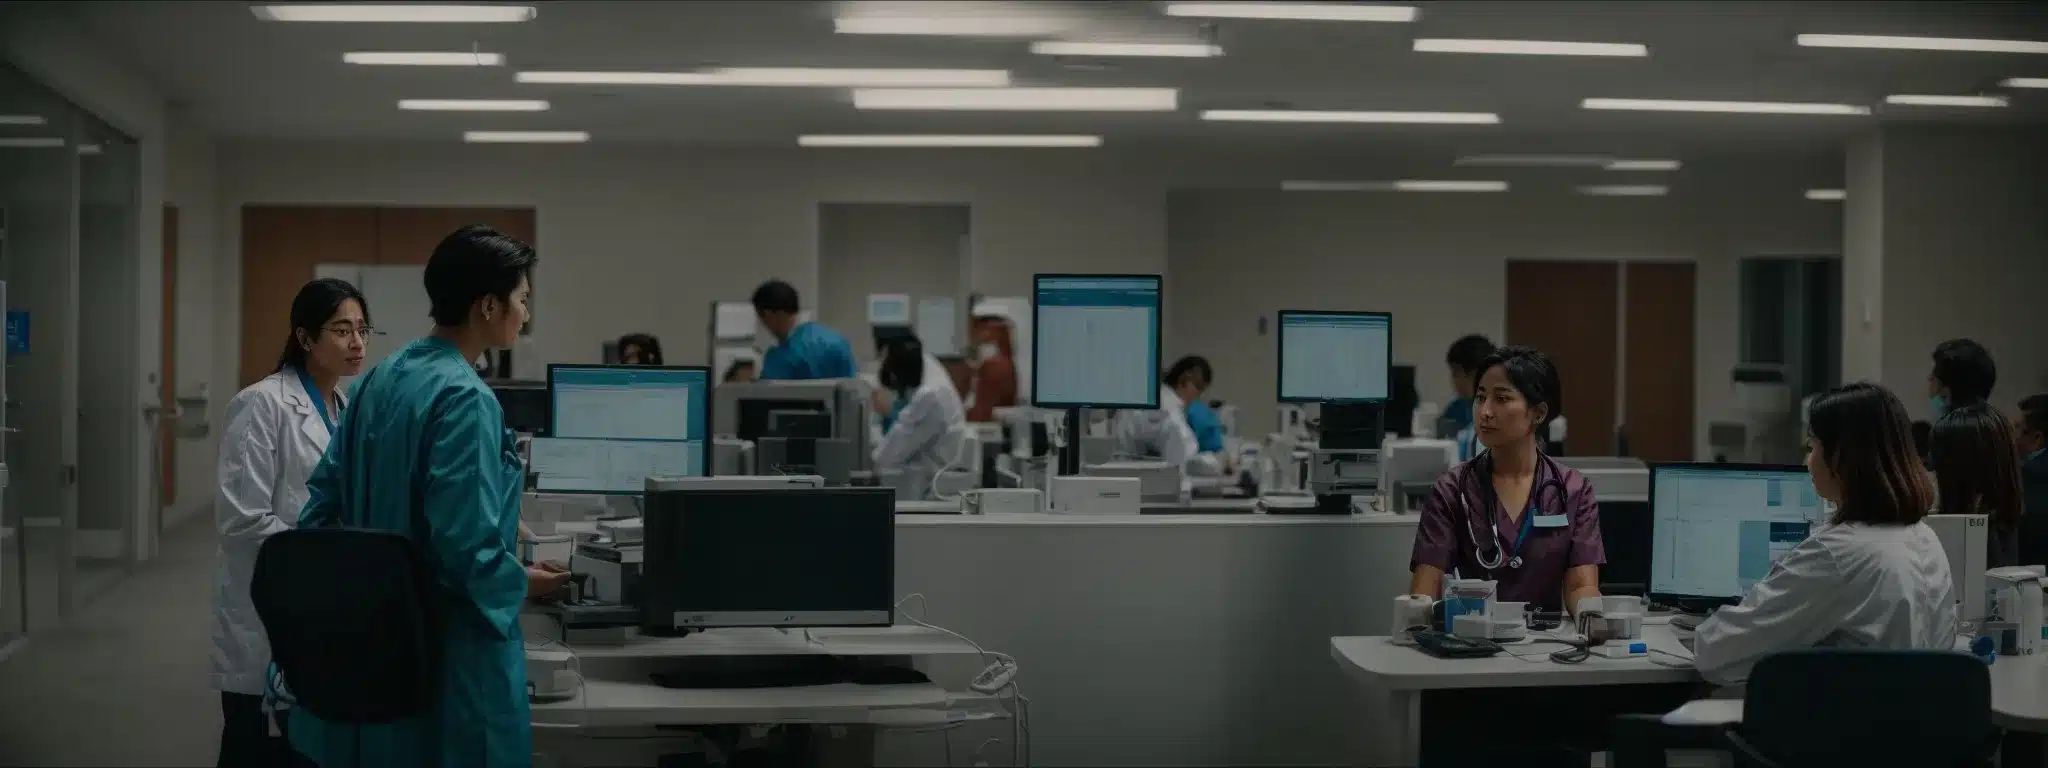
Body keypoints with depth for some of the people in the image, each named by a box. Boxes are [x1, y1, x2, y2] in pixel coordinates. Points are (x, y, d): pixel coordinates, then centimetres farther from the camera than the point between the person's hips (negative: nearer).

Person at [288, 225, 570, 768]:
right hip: (443, 649, -8)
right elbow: (464, 546, -25)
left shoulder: (380, 378, 6)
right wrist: (521, 585, -8)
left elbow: (324, 499, 12)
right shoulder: (464, 399, -20)